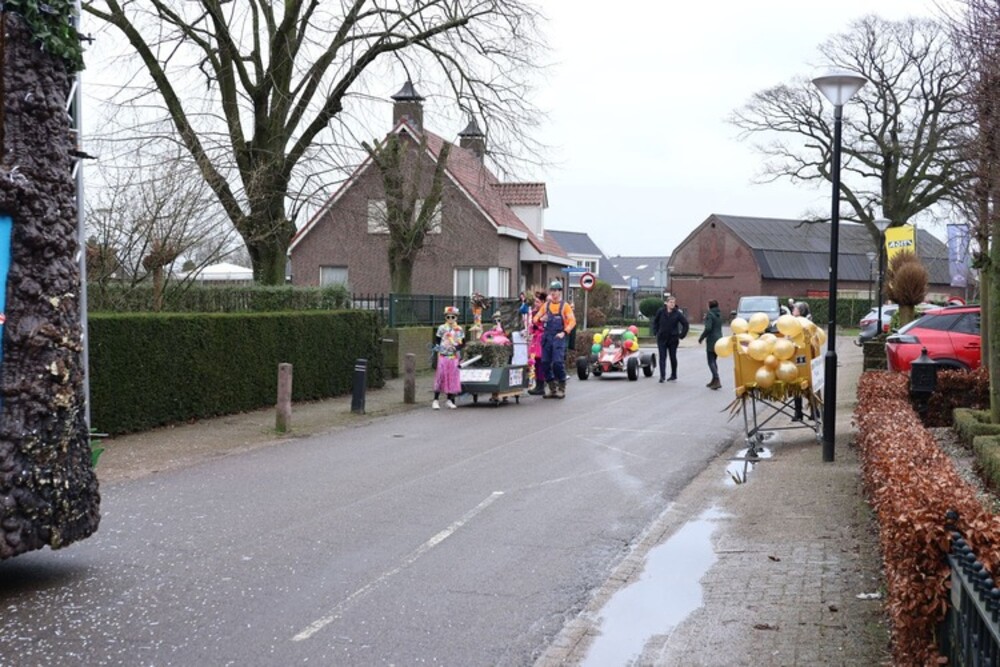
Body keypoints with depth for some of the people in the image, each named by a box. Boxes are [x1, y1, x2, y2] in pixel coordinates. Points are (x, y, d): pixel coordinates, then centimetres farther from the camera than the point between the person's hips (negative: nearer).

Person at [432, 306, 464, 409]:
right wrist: (437, 346, -13)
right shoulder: (442, 328, 2)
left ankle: (450, 400, 16)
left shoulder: (459, 329, 6)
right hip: (443, 356, -2)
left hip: (454, 357, 2)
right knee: (440, 376, -7)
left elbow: (462, 342, 8)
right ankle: (436, 400, -2)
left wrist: (458, 347, -11)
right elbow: (437, 340, 6)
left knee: (453, 377, 5)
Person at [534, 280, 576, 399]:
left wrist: (564, 332, -17)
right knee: (545, 363, 3)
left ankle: (561, 389, -3)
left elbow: (572, 321, -4)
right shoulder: (546, 305, 15)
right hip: (546, 337, 5)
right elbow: (536, 317, 15)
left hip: (559, 338, -5)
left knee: (558, 362, -14)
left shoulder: (565, 306, 2)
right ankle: (552, 389, 14)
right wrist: (540, 319, -8)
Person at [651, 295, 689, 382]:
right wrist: (656, 332, 5)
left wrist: (681, 335, -2)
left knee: (673, 357, 9)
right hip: (662, 338, 1)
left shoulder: (677, 313, -7)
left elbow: (685, 324, 0)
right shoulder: (660, 312, -3)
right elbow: (655, 322, 12)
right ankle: (662, 376, -8)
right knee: (662, 357, -5)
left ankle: (674, 375, 23)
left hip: (673, 339, -1)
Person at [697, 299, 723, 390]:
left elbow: (708, 328, -21)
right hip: (719, 339, 8)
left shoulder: (709, 314, -12)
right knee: (714, 360, 18)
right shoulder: (719, 314, 10)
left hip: (712, 340, -8)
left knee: (711, 362, -5)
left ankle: (717, 381, -15)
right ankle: (714, 380, 22)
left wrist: (701, 337, -10)